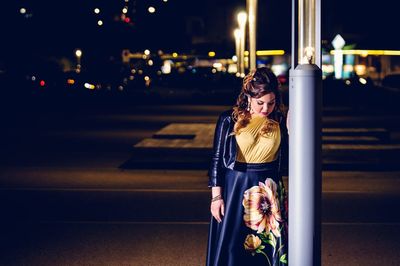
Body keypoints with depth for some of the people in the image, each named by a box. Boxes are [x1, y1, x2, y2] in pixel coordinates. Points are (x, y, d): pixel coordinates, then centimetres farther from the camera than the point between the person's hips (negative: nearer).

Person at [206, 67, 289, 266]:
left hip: (270, 191, 2)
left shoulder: (279, 121, 0)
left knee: (268, 247, 6)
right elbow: (217, 159, -2)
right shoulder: (229, 120, -6)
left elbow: (285, 161, 0)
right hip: (235, 189, -2)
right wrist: (216, 196, -5)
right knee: (231, 247, 4)